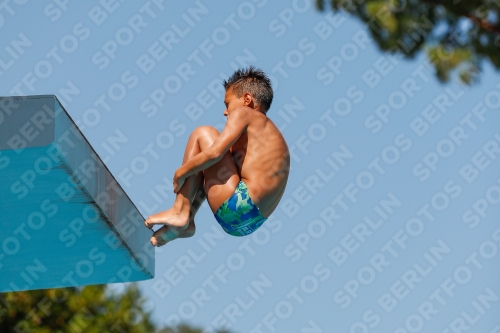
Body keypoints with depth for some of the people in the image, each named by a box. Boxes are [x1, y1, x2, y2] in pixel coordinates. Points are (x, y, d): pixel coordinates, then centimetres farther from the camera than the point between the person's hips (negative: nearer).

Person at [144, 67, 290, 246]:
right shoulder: (269, 133, 25)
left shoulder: (244, 113, -1)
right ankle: (186, 223, 18)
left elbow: (215, 152, -14)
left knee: (202, 134, -1)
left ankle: (180, 212, -4)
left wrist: (181, 172, -2)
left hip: (236, 207, -10)